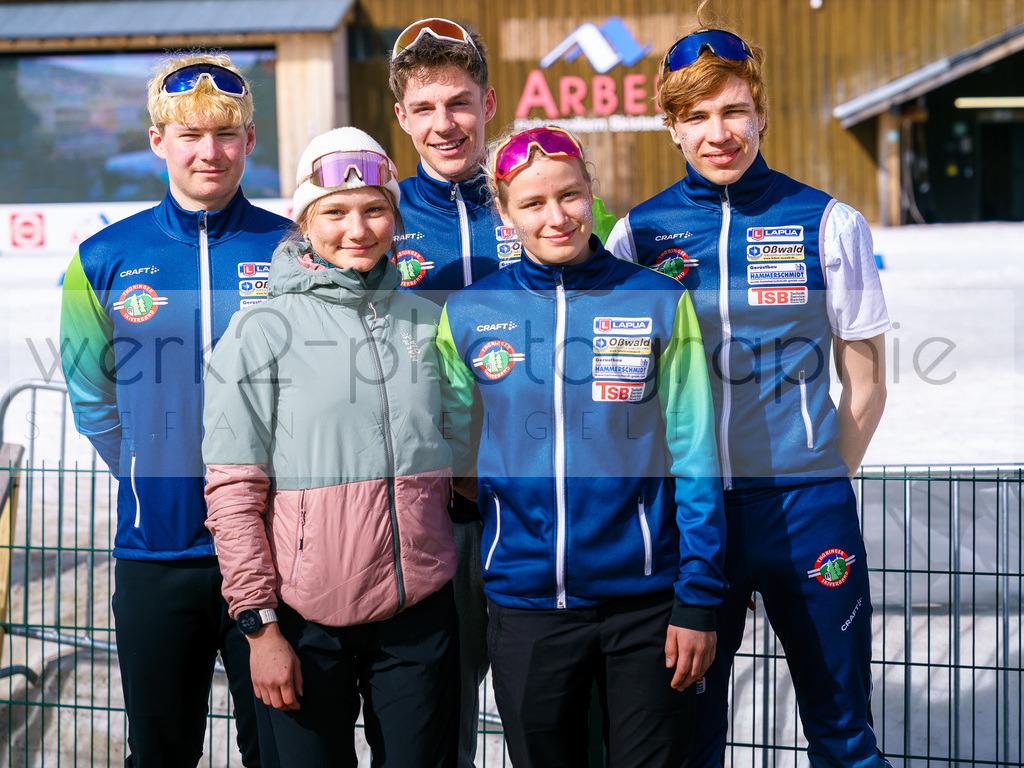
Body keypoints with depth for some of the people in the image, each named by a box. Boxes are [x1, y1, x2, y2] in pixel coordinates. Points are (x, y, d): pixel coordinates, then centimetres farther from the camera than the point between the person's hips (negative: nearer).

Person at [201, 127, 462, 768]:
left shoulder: (428, 319, 7)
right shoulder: (263, 331, -4)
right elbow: (233, 493, -7)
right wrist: (260, 624, -10)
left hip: (421, 612, 3)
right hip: (306, 620, -3)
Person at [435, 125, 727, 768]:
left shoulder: (660, 302, -3)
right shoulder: (468, 314, 1)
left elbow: (695, 458, -3)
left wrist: (699, 600, -6)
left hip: (645, 600, -1)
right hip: (524, 604, 1)